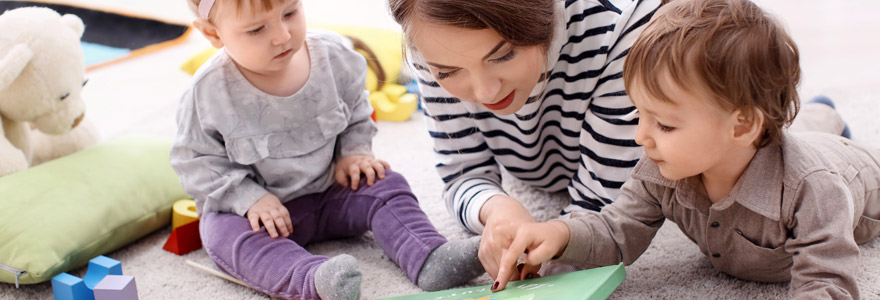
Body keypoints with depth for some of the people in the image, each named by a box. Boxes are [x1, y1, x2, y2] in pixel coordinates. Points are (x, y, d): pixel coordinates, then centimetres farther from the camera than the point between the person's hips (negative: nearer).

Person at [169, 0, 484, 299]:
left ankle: (429, 259, -32)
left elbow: (356, 110, 10)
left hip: (328, 191, 4)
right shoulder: (209, 92, -19)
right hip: (251, 206, -3)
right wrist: (249, 198, -21)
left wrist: (354, 152, -6)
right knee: (226, 235, -32)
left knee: (386, 186, -14)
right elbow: (196, 161, -10)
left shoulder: (333, 56, -10)